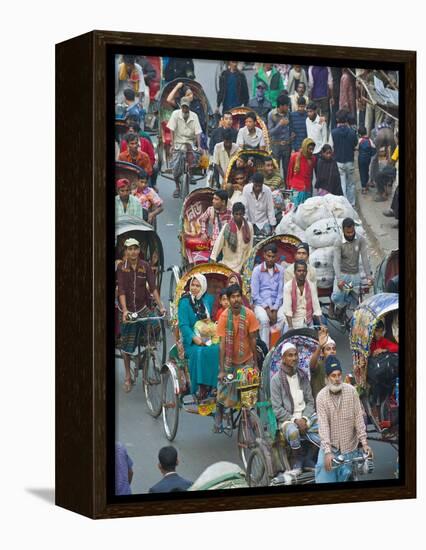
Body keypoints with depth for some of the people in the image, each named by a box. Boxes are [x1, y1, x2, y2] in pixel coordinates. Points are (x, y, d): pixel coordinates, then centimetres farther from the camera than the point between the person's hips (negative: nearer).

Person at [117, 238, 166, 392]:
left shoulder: (145, 266, -4)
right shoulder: (121, 267, -8)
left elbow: (153, 287, -8)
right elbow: (121, 290, -15)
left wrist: (160, 306, -17)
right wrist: (124, 310, -26)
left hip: (142, 308, 1)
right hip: (127, 309, -1)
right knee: (126, 343, 4)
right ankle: (127, 376, 15)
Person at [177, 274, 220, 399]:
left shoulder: (209, 299, 13)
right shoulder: (184, 302, 3)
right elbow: (183, 324, -6)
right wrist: (194, 338, -21)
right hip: (192, 341, -2)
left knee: (217, 350, -30)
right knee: (199, 352, -34)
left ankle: (214, 385, -27)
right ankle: (200, 387, -32)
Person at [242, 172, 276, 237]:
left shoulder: (267, 191, -13)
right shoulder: (246, 189, -15)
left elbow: (270, 210, -7)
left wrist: (273, 226, -7)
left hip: (264, 222, 0)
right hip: (250, 222, 0)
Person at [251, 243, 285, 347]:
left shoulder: (280, 270, 4)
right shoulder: (257, 270, -2)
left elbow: (280, 292, 3)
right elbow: (255, 294, -4)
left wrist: (275, 310, -10)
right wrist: (267, 309, -12)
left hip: (276, 304, 2)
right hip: (260, 304, -2)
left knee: (283, 317, -30)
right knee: (264, 319, -33)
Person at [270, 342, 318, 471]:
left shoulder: (303, 376, 10)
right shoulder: (276, 380, -4)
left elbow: (310, 401, 9)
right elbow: (277, 409, -7)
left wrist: (304, 418, -9)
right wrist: (295, 420, -16)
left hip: (305, 416, 5)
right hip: (287, 419, -5)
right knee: (293, 432, -38)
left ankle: (308, 460, -1)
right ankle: (297, 464, -13)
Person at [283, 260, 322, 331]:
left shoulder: (311, 286, 0)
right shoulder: (288, 286, -9)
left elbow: (316, 308, -3)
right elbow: (287, 309, -15)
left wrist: (321, 325, -14)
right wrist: (290, 327, -24)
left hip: (308, 324, 2)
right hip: (294, 322, -2)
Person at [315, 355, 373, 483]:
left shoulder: (351, 391, -6)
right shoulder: (321, 396, -9)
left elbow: (358, 417, -3)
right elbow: (323, 424, -14)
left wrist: (364, 443, -9)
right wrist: (327, 451, -22)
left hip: (349, 446, 1)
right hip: (330, 446, -1)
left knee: (345, 478, 6)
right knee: (324, 478, -6)